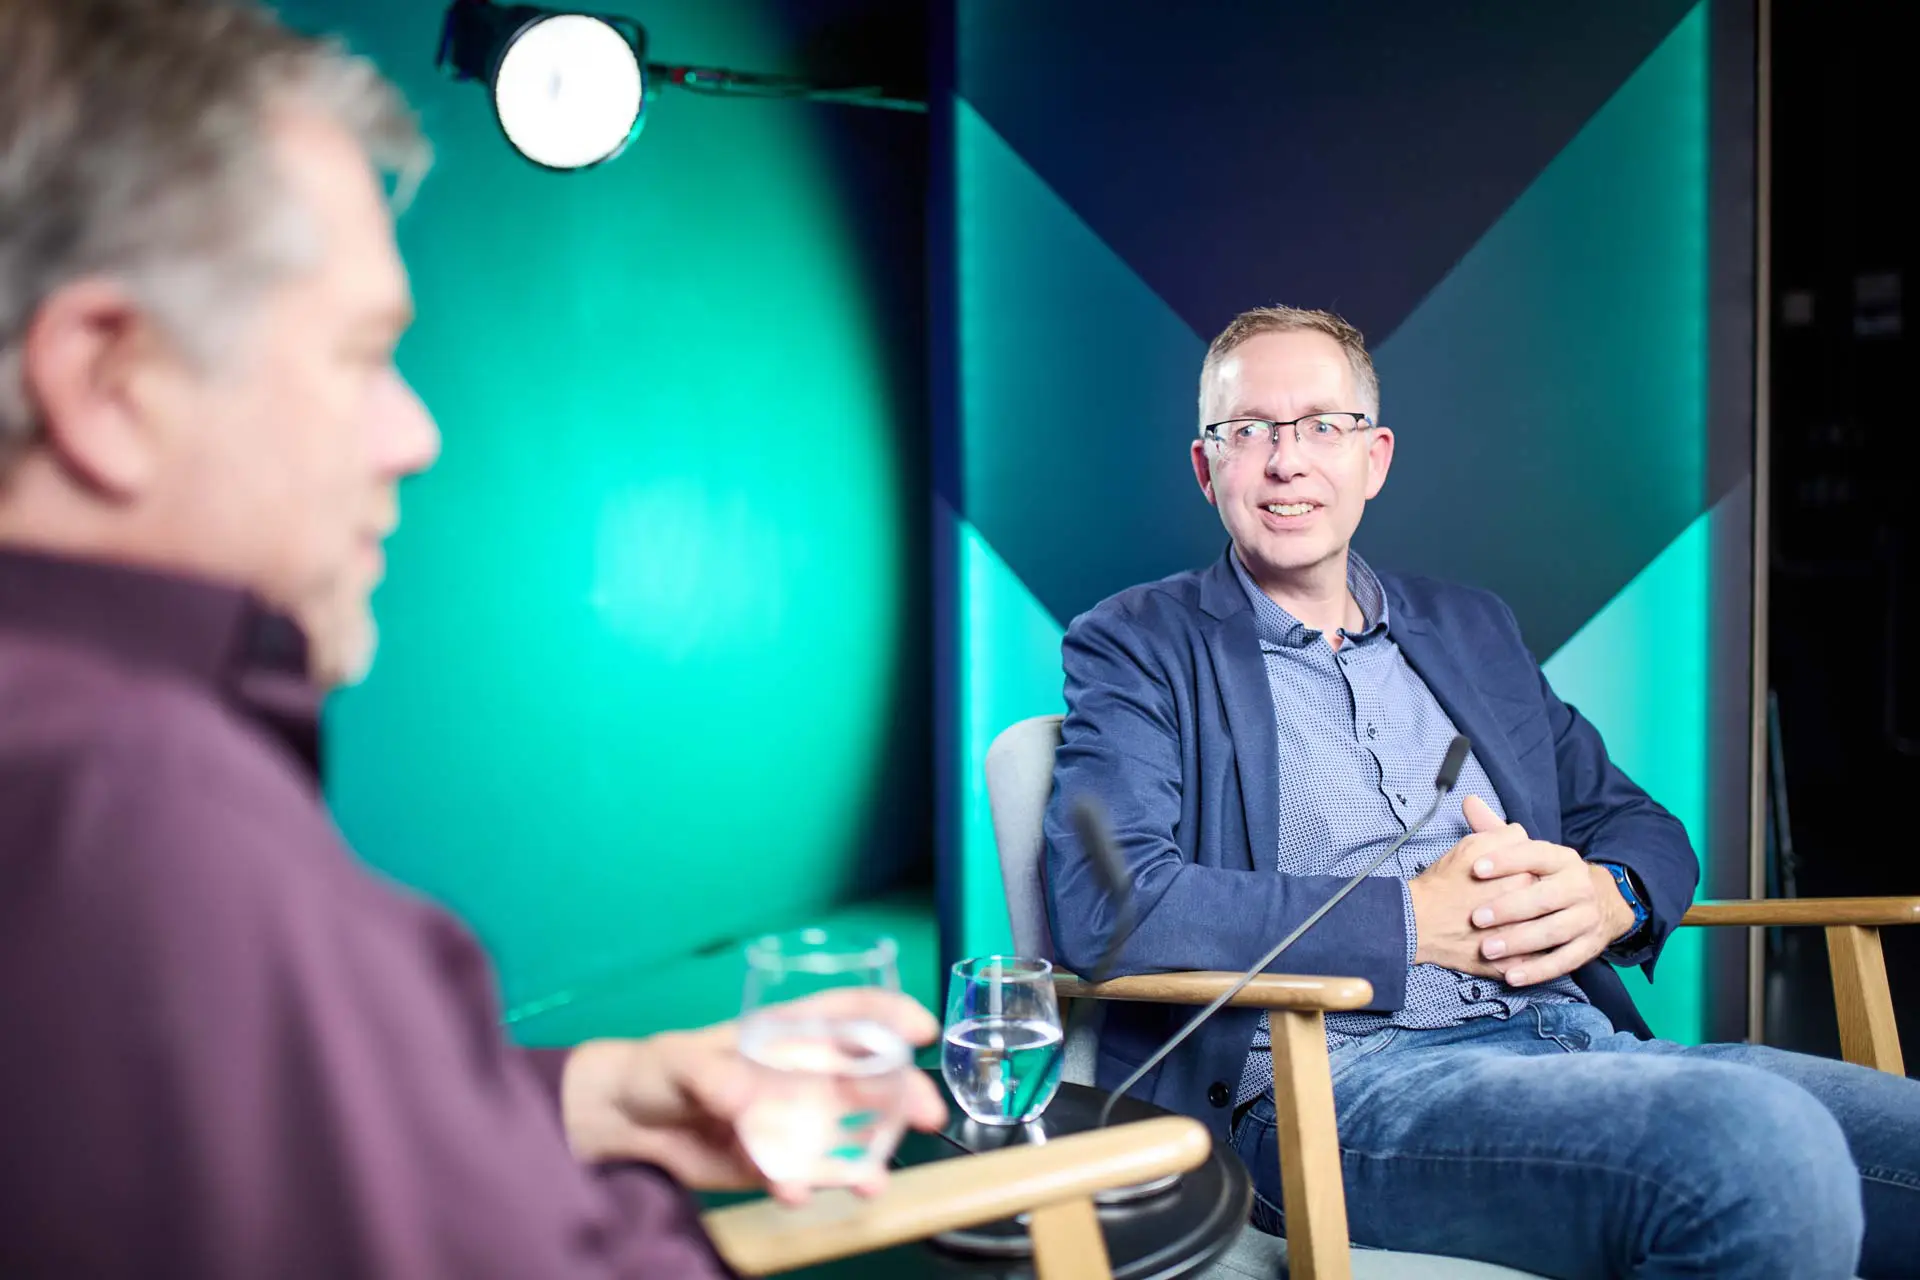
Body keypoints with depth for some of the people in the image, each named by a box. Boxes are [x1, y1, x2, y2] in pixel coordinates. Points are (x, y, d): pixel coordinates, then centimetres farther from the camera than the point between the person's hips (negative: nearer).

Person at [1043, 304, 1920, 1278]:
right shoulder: (1137, 648, 7)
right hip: (1338, 1080, -5)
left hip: (1580, 1045, 6)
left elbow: (1640, 824, 26)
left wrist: (1609, 897, 0)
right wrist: (1414, 919, -11)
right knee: (1762, 1144, -31)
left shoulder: (1470, 630, 25)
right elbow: (1104, 903, -10)